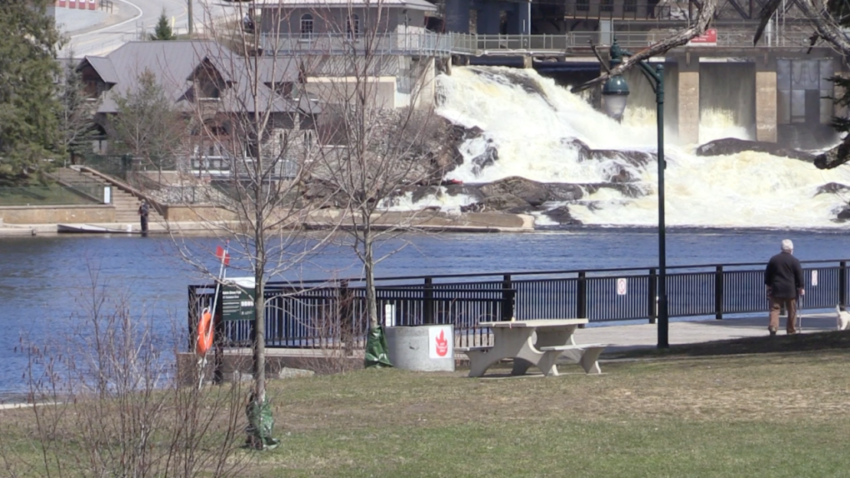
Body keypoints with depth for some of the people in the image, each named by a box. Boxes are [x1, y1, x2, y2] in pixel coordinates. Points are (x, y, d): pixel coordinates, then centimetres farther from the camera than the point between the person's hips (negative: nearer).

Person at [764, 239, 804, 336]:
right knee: (791, 310, 8)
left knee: (775, 309, 0)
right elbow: (799, 275, -4)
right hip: (790, 290, -2)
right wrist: (801, 288, 4)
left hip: (776, 289, 2)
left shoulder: (773, 259, 6)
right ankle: (791, 330, 10)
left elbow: (767, 273, 11)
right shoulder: (794, 261, -4)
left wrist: (767, 285, 21)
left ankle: (773, 326, -20)